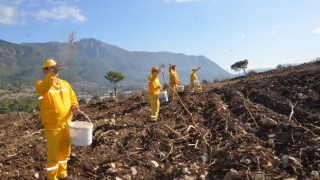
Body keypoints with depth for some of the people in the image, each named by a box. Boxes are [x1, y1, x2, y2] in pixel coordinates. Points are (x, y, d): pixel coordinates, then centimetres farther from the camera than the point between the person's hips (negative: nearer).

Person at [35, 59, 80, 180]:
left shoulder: (65, 84, 9)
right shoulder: (41, 84, -9)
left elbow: (72, 97, 15)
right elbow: (43, 88, -33)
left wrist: (74, 106, -7)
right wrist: (53, 73, -48)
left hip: (66, 124, 6)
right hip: (52, 126, -6)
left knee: (65, 151, 18)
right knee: (53, 154, 2)